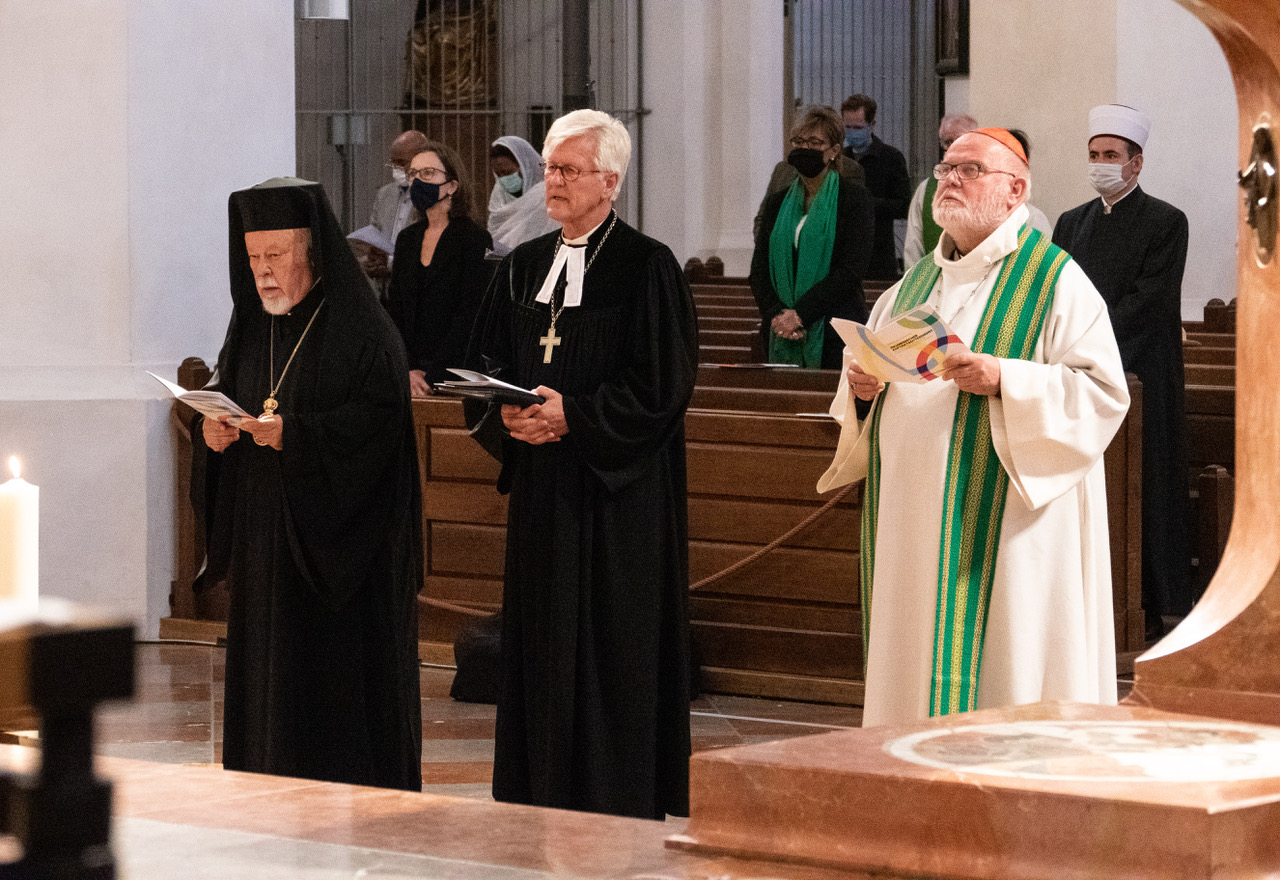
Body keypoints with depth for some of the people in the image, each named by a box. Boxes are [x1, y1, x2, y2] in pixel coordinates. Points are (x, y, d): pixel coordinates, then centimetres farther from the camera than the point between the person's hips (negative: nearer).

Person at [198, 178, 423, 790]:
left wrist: (293, 434, -25)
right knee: (266, 677, 7)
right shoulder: (251, 328, 13)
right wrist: (212, 429, -4)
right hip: (263, 537, 7)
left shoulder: (359, 330, -10)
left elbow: (378, 420, -17)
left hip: (333, 539, -7)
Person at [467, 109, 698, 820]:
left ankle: (616, 810, 0)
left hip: (616, 496, -6)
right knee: (541, 646, 6)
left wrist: (572, 414, -18)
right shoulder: (523, 268, 12)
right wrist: (507, 413, -7)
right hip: (541, 491, 6)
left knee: (615, 649, -5)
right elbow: (487, 366, 14)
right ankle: (541, 801, 12)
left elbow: (661, 384, -12)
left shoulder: (646, 267, -7)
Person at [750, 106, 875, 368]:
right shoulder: (777, 203, 15)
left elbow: (851, 269, -8)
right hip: (783, 336, 4)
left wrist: (800, 314, -15)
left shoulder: (855, 199, 1)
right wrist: (776, 315, -9)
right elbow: (759, 271, 11)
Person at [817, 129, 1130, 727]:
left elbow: (1103, 391, -11)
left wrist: (1003, 380, -22)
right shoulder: (914, 285, 18)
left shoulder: (1056, 282, -3)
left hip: (998, 525, -6)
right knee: (914, 671, 6)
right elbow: (865, 368, 23)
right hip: (912, 526, 6)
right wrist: (861, 382, -1)